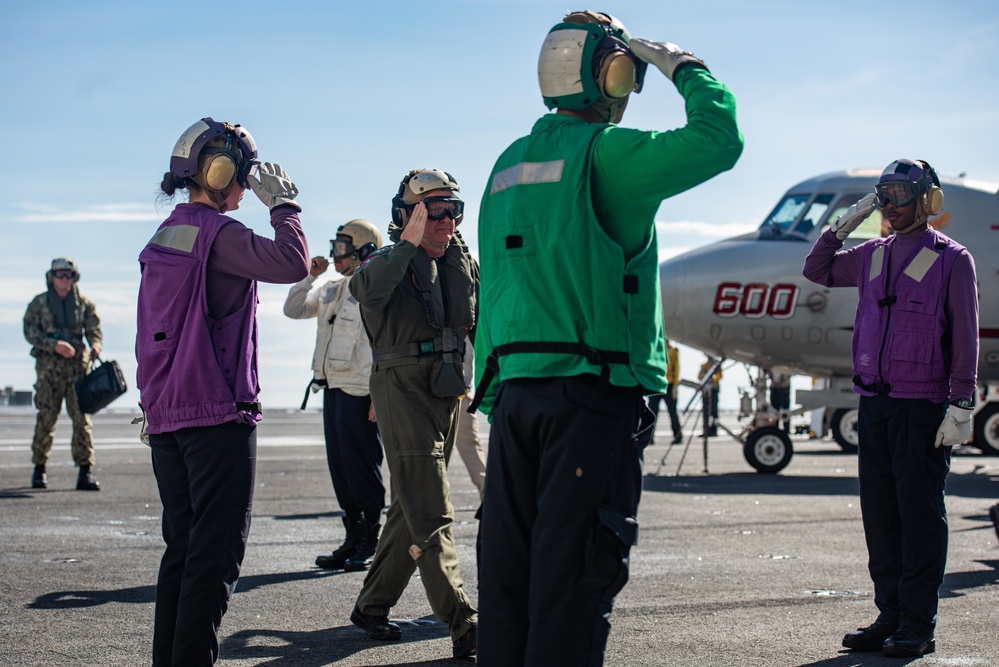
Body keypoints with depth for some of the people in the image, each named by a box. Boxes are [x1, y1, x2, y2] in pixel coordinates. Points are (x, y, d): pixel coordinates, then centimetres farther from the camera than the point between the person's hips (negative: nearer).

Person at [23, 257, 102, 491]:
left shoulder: (83, 303, 11)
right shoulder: (39, 303, 7)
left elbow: (94, 328, 11)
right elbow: (30, 331, -1)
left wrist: (95, 344, -12)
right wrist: (54, 344, -16)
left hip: (78, 364, 1)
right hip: (49, 366, -1)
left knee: (82, 416, -6)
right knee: (46, 417, 0)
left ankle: (86, 472, -7)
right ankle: (40, 468, 16)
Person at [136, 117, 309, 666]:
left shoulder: (164, 236, 16)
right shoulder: (215, 231, -11)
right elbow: (292, 264, -20)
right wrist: (282, 203, -5)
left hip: (165, 415, 9)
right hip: (217, 415, -9)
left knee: (182, 548, 13)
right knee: (215, 553, -6)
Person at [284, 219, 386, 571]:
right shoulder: (333, 291, 17)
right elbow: (293, 309, 23)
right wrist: (309, 276, 9)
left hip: (360, 395, -9)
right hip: (332, 391, 9)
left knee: (362, 469, -2)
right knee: (340, 469, 11)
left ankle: (370, 543, 7)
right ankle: (352, 540, 19)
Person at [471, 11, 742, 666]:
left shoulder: (508, 164, 16)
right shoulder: (608, 151, -7)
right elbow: (717, 140, -12)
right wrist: (684, 66, 6)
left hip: (514, 388, 7)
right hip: (593, 390, -7)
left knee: (508, 568, 8)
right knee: (574, 572, -5)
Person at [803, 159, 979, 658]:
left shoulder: (952, 259, -3)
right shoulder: (873, 255, 13)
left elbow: (965, 338, -5)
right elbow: (817, 270, 26)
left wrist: (960, 406, -11)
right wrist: (845, 223, 13)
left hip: (922, 403, -6)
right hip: (874, 399, 6)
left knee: (919, 512, -3)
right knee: (880, 510, 7)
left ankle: (918, 626, 2)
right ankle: (890, 616, 15)